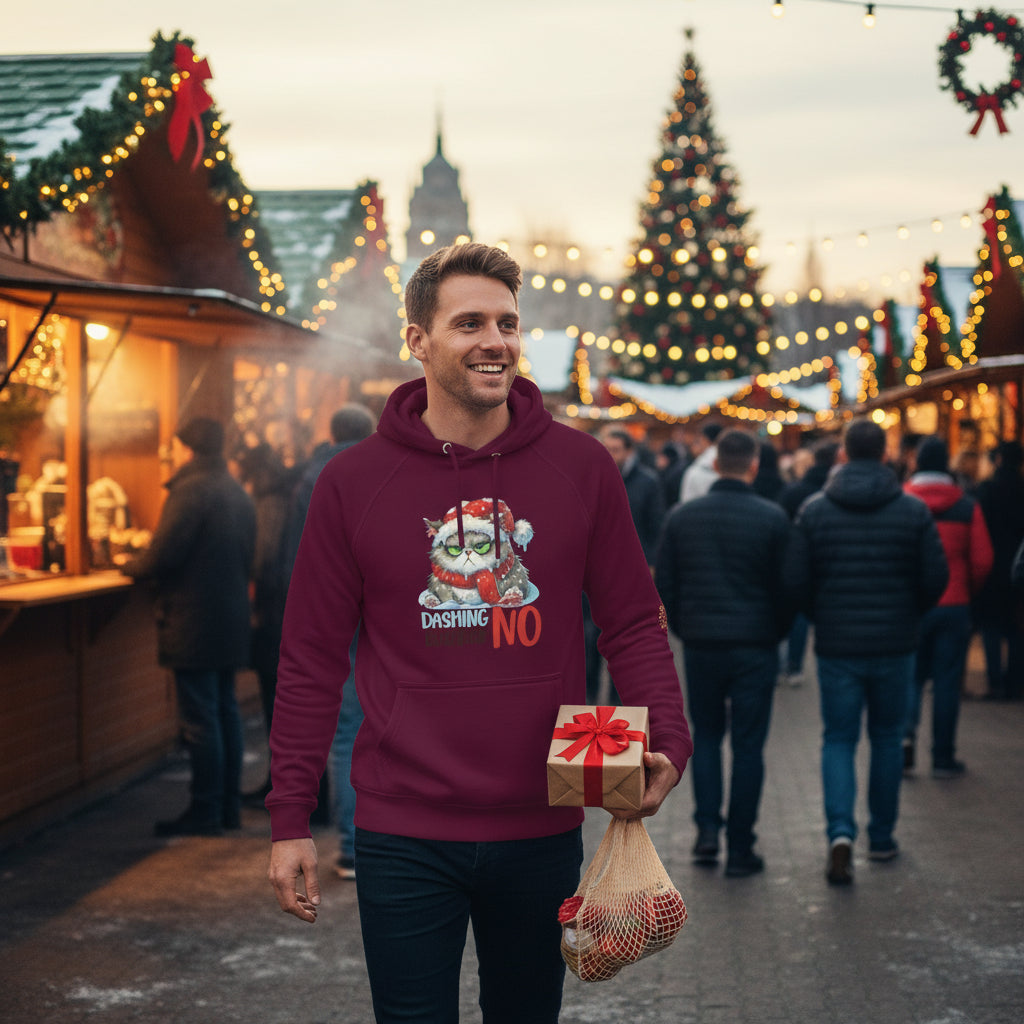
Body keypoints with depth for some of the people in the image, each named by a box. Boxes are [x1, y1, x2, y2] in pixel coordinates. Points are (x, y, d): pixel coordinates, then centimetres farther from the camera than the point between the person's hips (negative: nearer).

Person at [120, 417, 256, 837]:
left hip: (194, 622, -9)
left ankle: (205, 812, -1)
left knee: (199, 718, -4)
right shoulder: (237, 492, 14)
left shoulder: (191, 490, -14)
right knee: (225, 711, 14)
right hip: (231, 617, 9)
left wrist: (129, 566, 2)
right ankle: (229, 805, 19)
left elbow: (162, 556, -19)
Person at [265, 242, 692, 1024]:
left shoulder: (582, 467, 0)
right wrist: (289, 820, -2)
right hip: (403, 835, -2)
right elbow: (312, 659, 0)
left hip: (542, 831, 2)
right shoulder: (354, 482, -3)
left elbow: (634, 623, 4)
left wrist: (667, 743, -13)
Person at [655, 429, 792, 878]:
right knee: (748, 746, 5)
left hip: (700, 644, 2)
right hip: (755, 646, -2)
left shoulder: (682, 516, 0)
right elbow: (786, 587, -5)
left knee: (705, 736, 18)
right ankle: (740, 849, 7)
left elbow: (663, 586, 4)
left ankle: (707, 829, 7)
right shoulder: (771, 518, -8)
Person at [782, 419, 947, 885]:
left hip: (837, 646, 0)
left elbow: (794, 580, -6)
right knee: (887, 738, 16)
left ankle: (840, 831, -13)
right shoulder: (914, 511, -4)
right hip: (895, 645, 1)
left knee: (838, 739, 7)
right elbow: (936, 579, -4)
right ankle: (881, 837, 23)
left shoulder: (814, 510, -5)